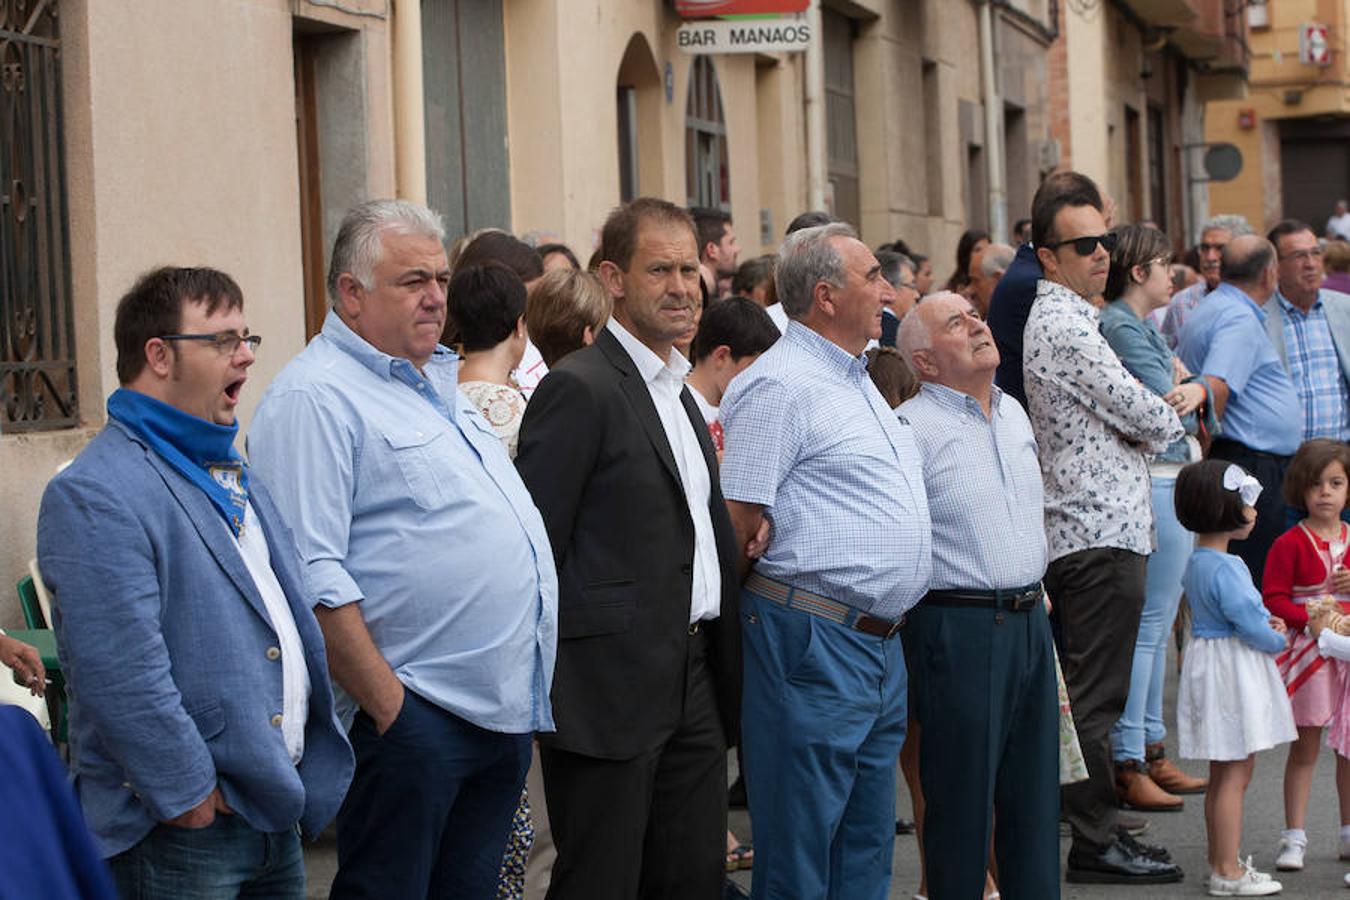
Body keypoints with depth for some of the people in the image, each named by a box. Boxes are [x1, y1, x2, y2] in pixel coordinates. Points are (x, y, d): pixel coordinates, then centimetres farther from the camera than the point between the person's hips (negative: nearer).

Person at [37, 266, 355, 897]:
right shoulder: (96, 496, -16)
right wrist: (193, 795, -19)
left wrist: (302, 781, 16)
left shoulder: (237, 478, 16)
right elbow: (122, 675, -22)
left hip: (276, 811, 8)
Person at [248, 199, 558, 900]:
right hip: (416, 713, -9)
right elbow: (315, 579, -19)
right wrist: (386, 705, -20)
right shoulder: (314, 399, -12)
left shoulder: (440, 381, 17)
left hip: (505, 704, 9)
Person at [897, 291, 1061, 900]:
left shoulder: (1012, 411, 14)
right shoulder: (911, 427, -11)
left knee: (1035, 785, 13)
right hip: (959, 627, -7)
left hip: (1029, 621, 7)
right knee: (961, 794, 0)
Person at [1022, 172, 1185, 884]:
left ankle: (1093, 826, 23)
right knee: (1098, 696, -5)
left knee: (1086, 692, 15)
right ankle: (1095, 842, -1)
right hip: (1103, 533, -10)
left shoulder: (1052, 317, 17)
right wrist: (1171, 418, 7)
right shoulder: (1067, 325, -16)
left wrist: (1147, 421, 7)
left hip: (1078, 529, 10)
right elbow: (1152, 421, -13)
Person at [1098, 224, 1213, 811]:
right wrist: (1185, 392, -1)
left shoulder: (1141, 325, 18)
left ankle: (1151, 751, 22)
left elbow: (1192, 397, 11)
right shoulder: (1121, 327, -13)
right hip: (1156, 484, -11)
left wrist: (1195, 390, -10)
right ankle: (1128, 765, -7)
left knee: (1157, 626, 15)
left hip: (1172, 482, 11)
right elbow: (1165, 406, -22)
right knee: (1145, 625, -9)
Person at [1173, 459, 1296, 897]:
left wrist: (1265, 620, 4)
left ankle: (1221, 862, 25)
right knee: (1234, 775, -4)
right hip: (1233, 673, -10)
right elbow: (1248, 623, -24)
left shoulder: (1197, 562, 10)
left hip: (1209, 661, 10)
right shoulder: (1224, 569, -22)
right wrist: (1277, 640, -5)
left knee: (1224, 775, 17)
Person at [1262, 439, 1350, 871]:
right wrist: (1311, 618, -22)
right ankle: (1294, 837, 6)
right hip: (1307, 653, -4)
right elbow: (1273, 599, -10)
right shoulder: (1290, 544, -7)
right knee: (1305, 747, 0)